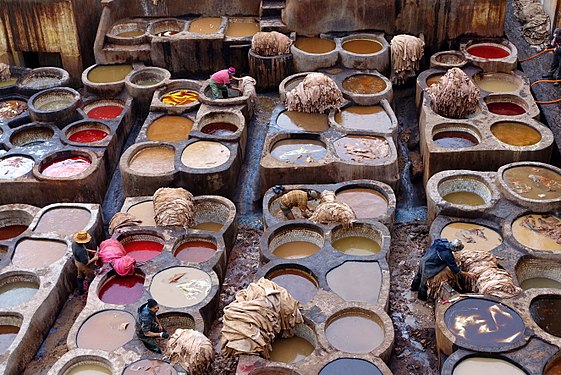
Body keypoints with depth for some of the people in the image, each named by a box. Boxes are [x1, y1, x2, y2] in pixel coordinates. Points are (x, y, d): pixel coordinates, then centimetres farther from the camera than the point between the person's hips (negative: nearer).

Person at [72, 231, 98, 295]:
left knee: (80, 276, 28)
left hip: (77, 261, 8)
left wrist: (89, 250, 1)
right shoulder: (81, 251, -45)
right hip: (83, 264, -8)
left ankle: (80, 291, 47)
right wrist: (94, 258, -24)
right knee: (91, 277, 17)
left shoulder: (74, 242, -18)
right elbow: (86, 263, -34)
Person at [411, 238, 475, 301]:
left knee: (419, 275, 33)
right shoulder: (448, 255, -31)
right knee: (424, 282, 18)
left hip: (423, 260, 8)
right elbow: (456, 270, -20)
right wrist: (468, 274, -12)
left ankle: (414, 287, 59)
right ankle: (422, 296, 42)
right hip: (427, 267, -8)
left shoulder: (444, 241, -11)